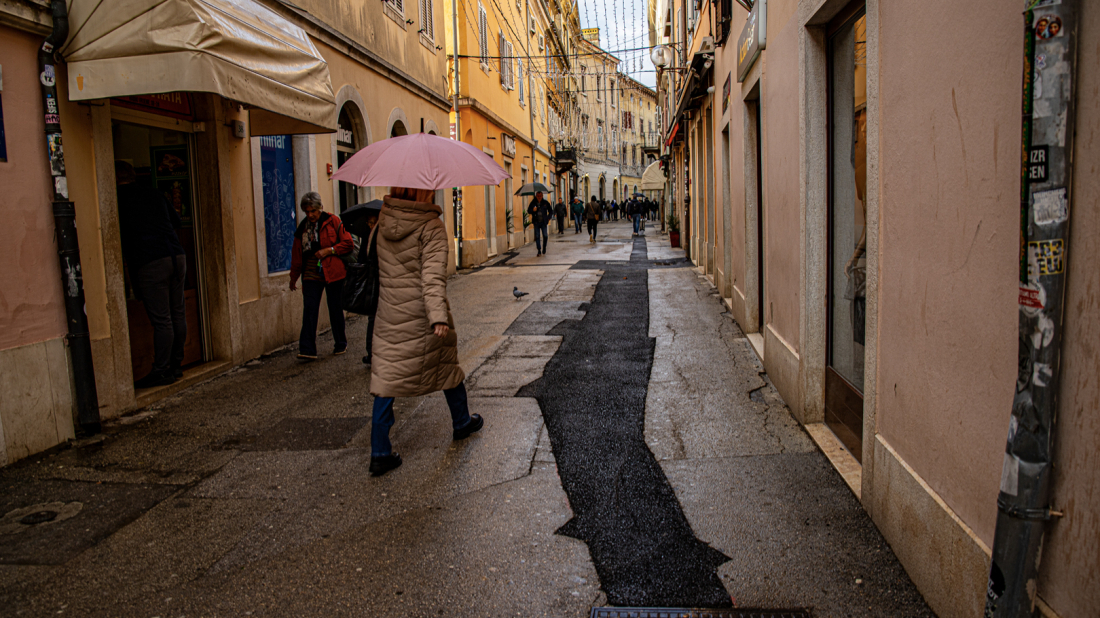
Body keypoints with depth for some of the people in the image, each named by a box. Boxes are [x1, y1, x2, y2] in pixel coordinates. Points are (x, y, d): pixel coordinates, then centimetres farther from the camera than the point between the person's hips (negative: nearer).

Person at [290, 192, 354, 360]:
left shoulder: (332, 221, -1)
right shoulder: (302, 227, 11)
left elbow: (349, 243, -4)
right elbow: (297, 254, 18)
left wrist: (329, 250, -15)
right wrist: (294, 277, 21)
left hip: (332, 273, -3)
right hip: (311, 274, 3)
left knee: (335, 310, 6)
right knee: (309, 310, -7)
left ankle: (341, 344, 23)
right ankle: (307, 350, -10)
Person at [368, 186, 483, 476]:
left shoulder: (383, 220, 1)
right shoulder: (431, 226, -15)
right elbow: (433, 277, -25)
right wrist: (438, 316, -30)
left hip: (388, 315, 4)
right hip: (421, 315, -4)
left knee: (386, 376, 5)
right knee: (446, 365, 18)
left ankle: (379, 452, 2)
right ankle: (462, 423, 39)